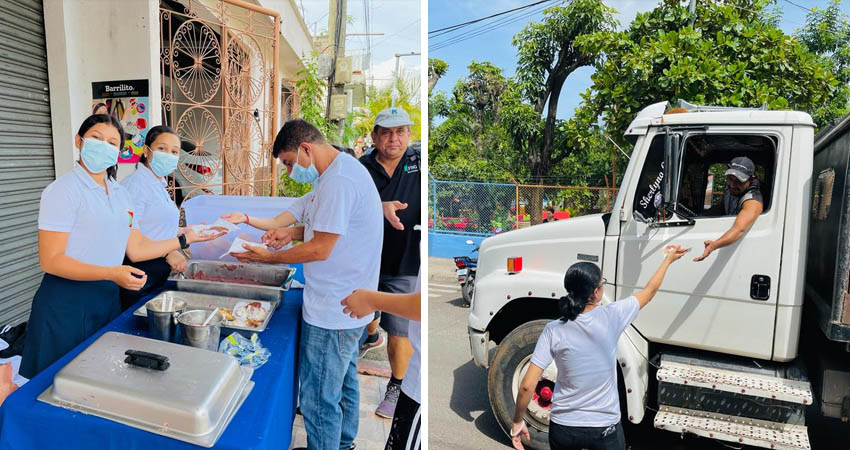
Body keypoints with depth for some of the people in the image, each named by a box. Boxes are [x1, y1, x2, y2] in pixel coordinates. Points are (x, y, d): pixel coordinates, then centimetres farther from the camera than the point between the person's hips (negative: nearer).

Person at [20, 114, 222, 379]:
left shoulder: (120, 193, 12)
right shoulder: (65, 189, -11)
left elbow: (135, 249, 10)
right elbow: (50, 260, -16)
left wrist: (187, 239, 6)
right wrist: (111, 273, -27)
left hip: (109, 298, 7)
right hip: (67, 303, -6)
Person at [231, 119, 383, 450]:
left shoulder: (337, 180, -23)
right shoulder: (345, 169, 11)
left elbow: (320, 249, -21)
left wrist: (269, 258, -9)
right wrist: (293, 232, 8)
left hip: (330, 313, -11)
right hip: (348, 305, 11)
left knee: (319, 400, 2)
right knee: (343, 383, 27)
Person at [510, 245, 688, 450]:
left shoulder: (553, 331, -14)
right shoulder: (610, 317, -15)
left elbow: (527, 386, -15)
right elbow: (650, 291, 3)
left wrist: (517, 422, 1)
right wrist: (668, 259, 19)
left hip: (563, 428, 1)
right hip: (605, 429, -1)